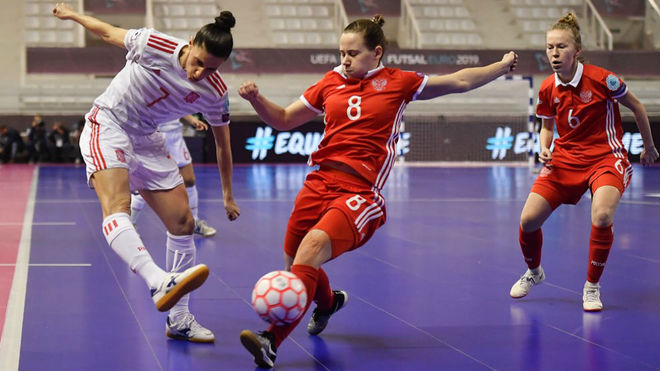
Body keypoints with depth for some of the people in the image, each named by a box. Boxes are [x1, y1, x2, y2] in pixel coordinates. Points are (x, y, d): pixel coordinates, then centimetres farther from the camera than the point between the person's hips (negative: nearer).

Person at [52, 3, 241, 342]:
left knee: (182, 222, -1)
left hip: (146, 141, 5)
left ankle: (178, 320, 8)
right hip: (107, 126, -5)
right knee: (116, 206, -32)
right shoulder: (156, 46, -21)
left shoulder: (214, 93, -10)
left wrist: (228, 195, 13)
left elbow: (222, 142, 5)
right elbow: (108, 33, -2)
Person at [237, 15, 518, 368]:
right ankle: (328, 302, 48)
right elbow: (284, 119, 21)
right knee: (295, 263, 10)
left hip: (360, 192, -5)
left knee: (314, 245, -28)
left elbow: (459, 81, 16)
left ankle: (272, 340, -32)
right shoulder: (330, 83, 15)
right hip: (319, 182, 5)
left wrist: (502, 67, 14)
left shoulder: (398, 83, 7)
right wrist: (256, 98, 5)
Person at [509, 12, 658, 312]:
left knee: (602, 216, -31)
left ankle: (592, 287, -7)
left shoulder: (600, 79, -17)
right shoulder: (547, 90, -4)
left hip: (606, 157, -4)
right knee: (528, 220, -7)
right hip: (565, 160, 4)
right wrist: (544, 149, -8)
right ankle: (533, 272, 26)